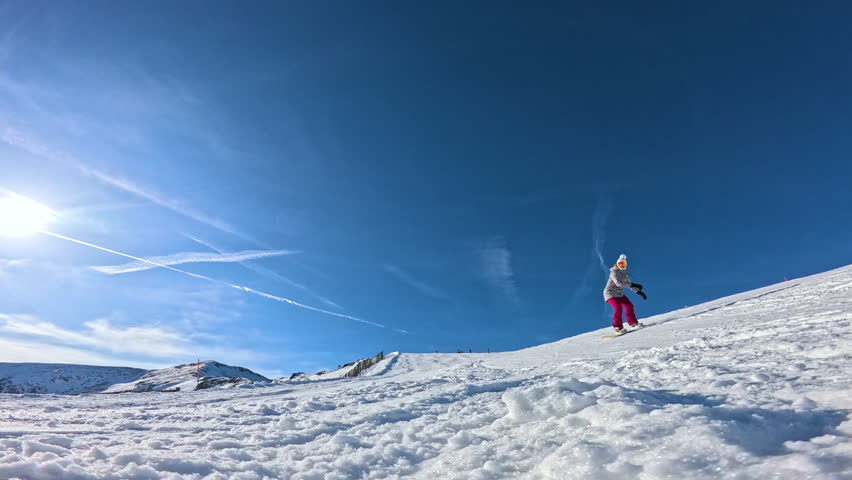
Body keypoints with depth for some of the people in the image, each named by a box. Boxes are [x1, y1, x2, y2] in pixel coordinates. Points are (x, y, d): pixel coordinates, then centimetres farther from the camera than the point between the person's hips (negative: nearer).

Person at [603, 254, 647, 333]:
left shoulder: (624, 274, 8)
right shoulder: (614, 272, -17)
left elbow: (628, 284, 18)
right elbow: (618, 283, -31)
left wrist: (639, 292, 13)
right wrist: (633, 285, -33)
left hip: (619, 294, 8)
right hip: (610, 293, -8)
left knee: (629, 305, 8)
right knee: (618, 308, -21)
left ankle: (632, 322, 29)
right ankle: (617, 327, -15)